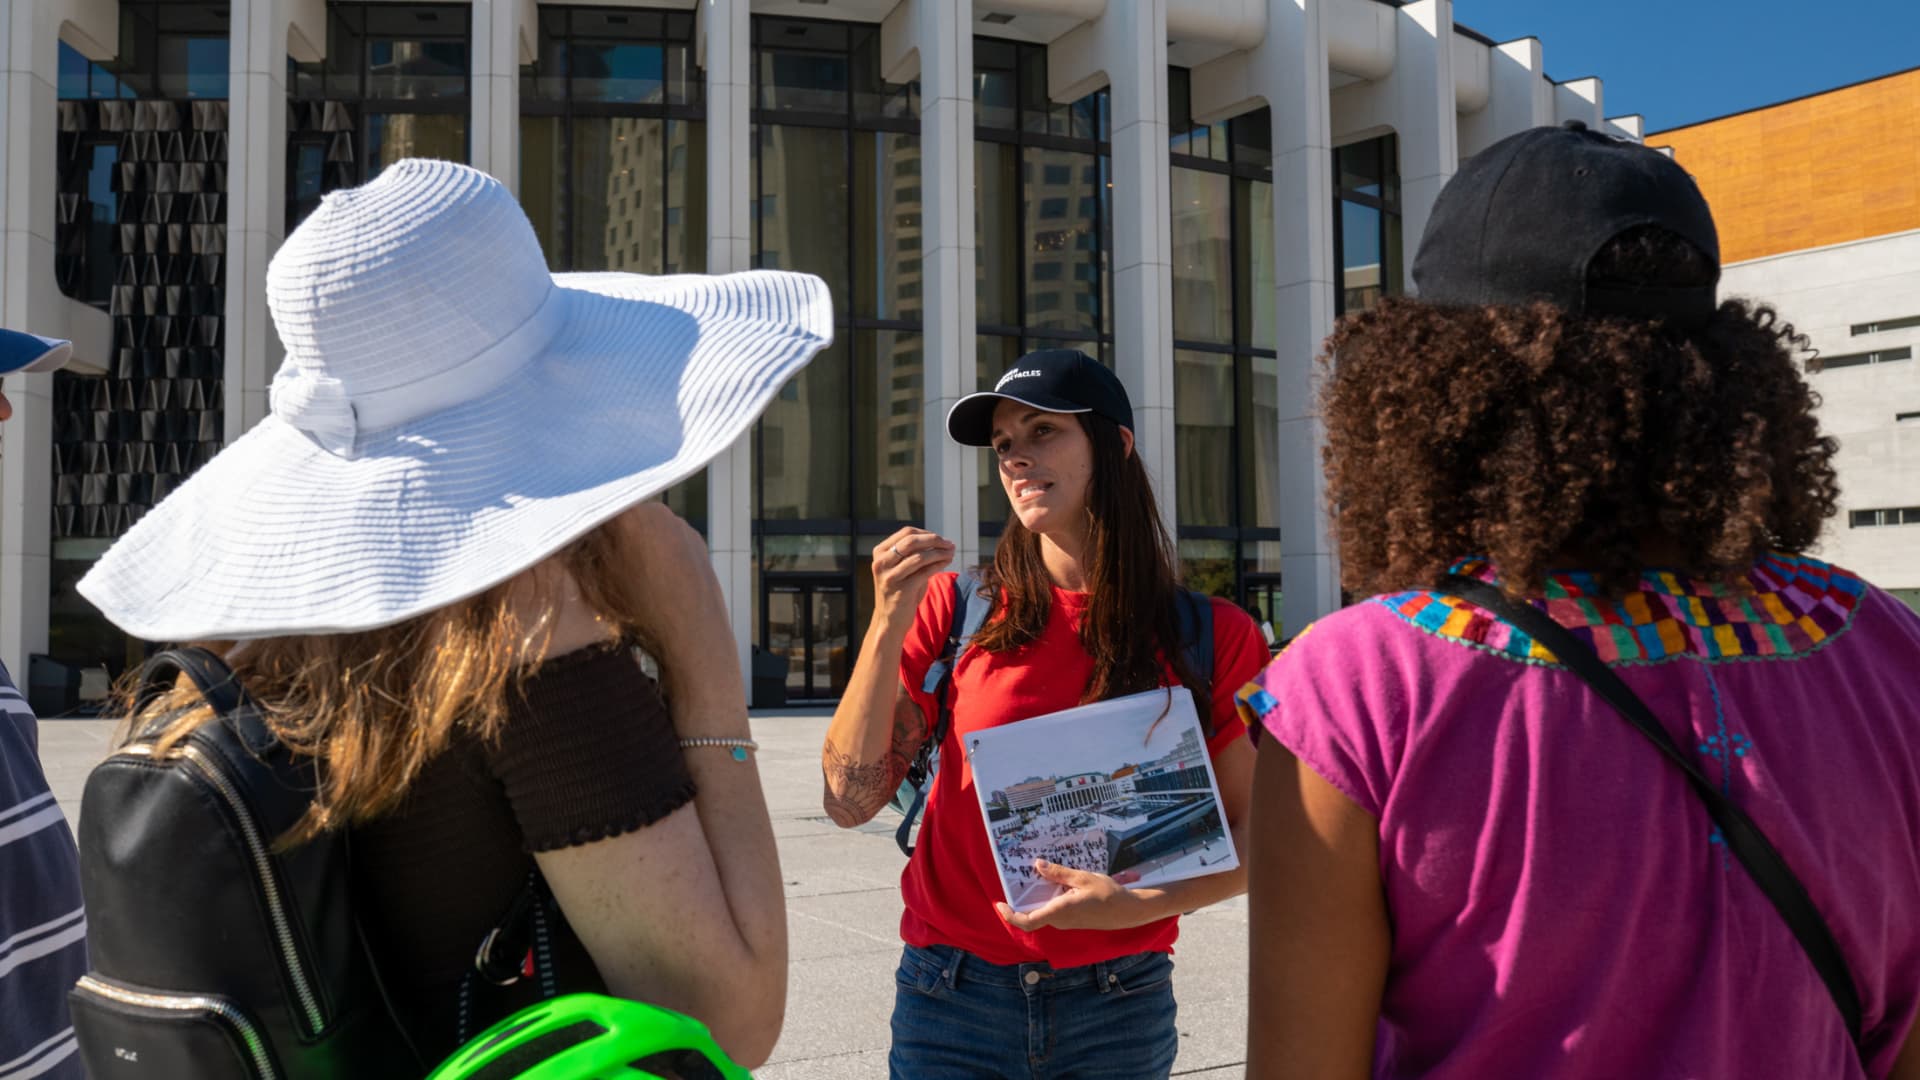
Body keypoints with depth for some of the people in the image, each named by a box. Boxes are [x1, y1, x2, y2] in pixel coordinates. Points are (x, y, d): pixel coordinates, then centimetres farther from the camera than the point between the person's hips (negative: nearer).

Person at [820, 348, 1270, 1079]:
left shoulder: (1212, 637, -3)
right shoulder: (955, 610, -3)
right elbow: (849, 800, -6)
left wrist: (1141, 904, -16)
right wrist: (888, 622, -15)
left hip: (1118, 1010, 0)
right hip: (953, 998, 0)